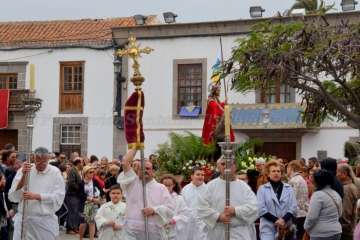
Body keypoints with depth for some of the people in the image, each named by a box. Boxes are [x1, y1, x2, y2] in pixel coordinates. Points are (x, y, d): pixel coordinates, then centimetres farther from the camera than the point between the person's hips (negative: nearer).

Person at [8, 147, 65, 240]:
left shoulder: (55, 172, -1)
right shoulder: (23, 171, 1)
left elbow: (59, 197, -9)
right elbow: (13, 197, -6)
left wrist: (36, 196, -16)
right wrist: (23, 176, -16)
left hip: (46, 220, -1)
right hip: (24, 218, 1)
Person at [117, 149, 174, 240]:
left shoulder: (161, 188, 10)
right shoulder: (132, 183, 8)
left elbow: (170, 208, 2)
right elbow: (125, 162, -2)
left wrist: (154, 210, -12)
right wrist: (134, 148, 9)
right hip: (133, 233, -1)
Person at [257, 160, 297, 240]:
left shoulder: (289, 189, 10)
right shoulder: (262, 189, 3)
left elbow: (293, 207, 1)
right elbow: (261, 209, -6)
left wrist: (283, 219, -15)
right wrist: (276, 220, -14)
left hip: (285, 228, 3)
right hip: (268, 228, -3)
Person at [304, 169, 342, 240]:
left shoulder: (318, 195, -17)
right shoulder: (336, 195, 10)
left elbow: (311, 217, -18)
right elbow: (339, 214, 20)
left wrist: (306, 227, -2)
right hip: (336, 232, 8)